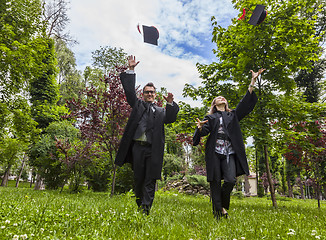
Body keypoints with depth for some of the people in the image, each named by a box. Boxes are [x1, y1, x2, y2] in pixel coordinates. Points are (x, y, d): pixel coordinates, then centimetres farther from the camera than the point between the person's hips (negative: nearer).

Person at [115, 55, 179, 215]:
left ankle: (146, 209, 2)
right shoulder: (137, 104, 17)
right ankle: (139, 206, 25)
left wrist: (170, 103, -15)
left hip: (153, 150, 0)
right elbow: (129, 90, 10)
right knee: (138, 178, 7)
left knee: (150, 181, -2)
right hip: (137, 147, 0)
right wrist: (131, 70, 5)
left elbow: (170, 118, 1)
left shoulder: (160, 111, 18)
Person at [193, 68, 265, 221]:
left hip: (230, 152, 1)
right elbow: (205, 131, 0)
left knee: (230, 180, -13)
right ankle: (217, 212, 8)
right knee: (215, 182, -3)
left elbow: (246, 102, 13)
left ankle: (224, 206, 14)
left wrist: (252, 82, 7)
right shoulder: (210, 117, 16)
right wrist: (200, 127, -25)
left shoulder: (233, 115, 22)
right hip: (214, 152, -1)